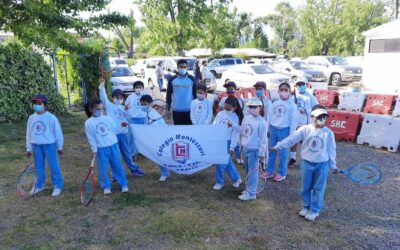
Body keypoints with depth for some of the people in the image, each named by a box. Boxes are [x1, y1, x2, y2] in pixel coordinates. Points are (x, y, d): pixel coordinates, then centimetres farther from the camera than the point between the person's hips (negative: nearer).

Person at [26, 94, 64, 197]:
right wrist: (29, 148, 10)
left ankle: (58, 186, 10)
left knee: (54, 166, -1)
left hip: (49, 145, -5)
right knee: (39, 166, 14)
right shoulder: (31, 118, 4)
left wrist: (59, 146, -2)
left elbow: (58, 132, -4)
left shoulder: (51, 117, -10)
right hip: (36, 146, 5)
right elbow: (29, 134, 11)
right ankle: (40, 185, 29)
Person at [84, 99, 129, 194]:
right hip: (101, 149, -2)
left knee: (118, 166, 9)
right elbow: (91, 138, -4)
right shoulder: (88, 123, -3)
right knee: (103, 169, 6)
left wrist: (120, 125, -2)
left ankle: (124, 184, 21)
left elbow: (114, 130, 11)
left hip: (113, 146, 2)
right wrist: (94, 149, -7)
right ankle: (106, 187, 23)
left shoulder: (108, 118, 3)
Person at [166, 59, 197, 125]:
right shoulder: (172, 79, 0)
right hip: (176, 110, 1)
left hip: (189, 110, 0)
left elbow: (195, 93, 5)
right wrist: (168, 108, 4)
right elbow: (168, 94, 6)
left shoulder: (191, 79, -1)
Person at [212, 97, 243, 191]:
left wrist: (232, 147, -11)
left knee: (220, 162, -2)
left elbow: (235, 134, -9)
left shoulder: (236, 118, -8)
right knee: (226, 161, 13)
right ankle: (236, 178, 31)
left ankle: (220, 182, 20)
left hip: (227, 142, -4)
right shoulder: (220, 114, 1)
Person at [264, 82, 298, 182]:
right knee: (271, 151, 11)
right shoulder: (275, 103, 7)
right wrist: (268, 129, 11)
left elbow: (293, 120, -6)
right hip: (273, 129, 5)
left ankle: (282, 173, 16)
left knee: (283, 153, 4)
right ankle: (269, 171, 22)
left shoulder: (291, 105, -6)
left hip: (284, 130, -5)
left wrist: (291, 134, -8)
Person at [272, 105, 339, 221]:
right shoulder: (305, 129, -9)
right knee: (306, 187, 14)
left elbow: (331, 150, 0)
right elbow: (291, 139, -10)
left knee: (318, 188, 10)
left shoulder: (328, 133, -8)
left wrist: (333, 165, 5)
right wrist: (277, 146, -14)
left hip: (322, 164, -1)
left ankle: (315, 210, 25)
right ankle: (306, 206, 34)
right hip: (306, 163, 1)